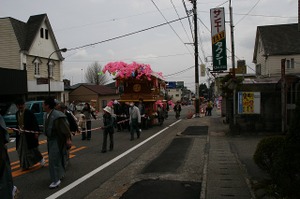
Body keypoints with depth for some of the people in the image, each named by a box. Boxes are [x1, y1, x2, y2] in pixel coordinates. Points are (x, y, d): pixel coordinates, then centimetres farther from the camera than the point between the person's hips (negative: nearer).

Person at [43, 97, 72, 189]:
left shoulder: (57, 115, -24)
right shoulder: (46, 115, 2)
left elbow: (65, 128, -21)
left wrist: (68, 139, -19)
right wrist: (47, 138, 21)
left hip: (57, 140, -9)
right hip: (50, 139, 9)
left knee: (54, 158, -9)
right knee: (53, 158, 20)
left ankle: (56, 180, 0)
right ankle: (60, 174, 39)